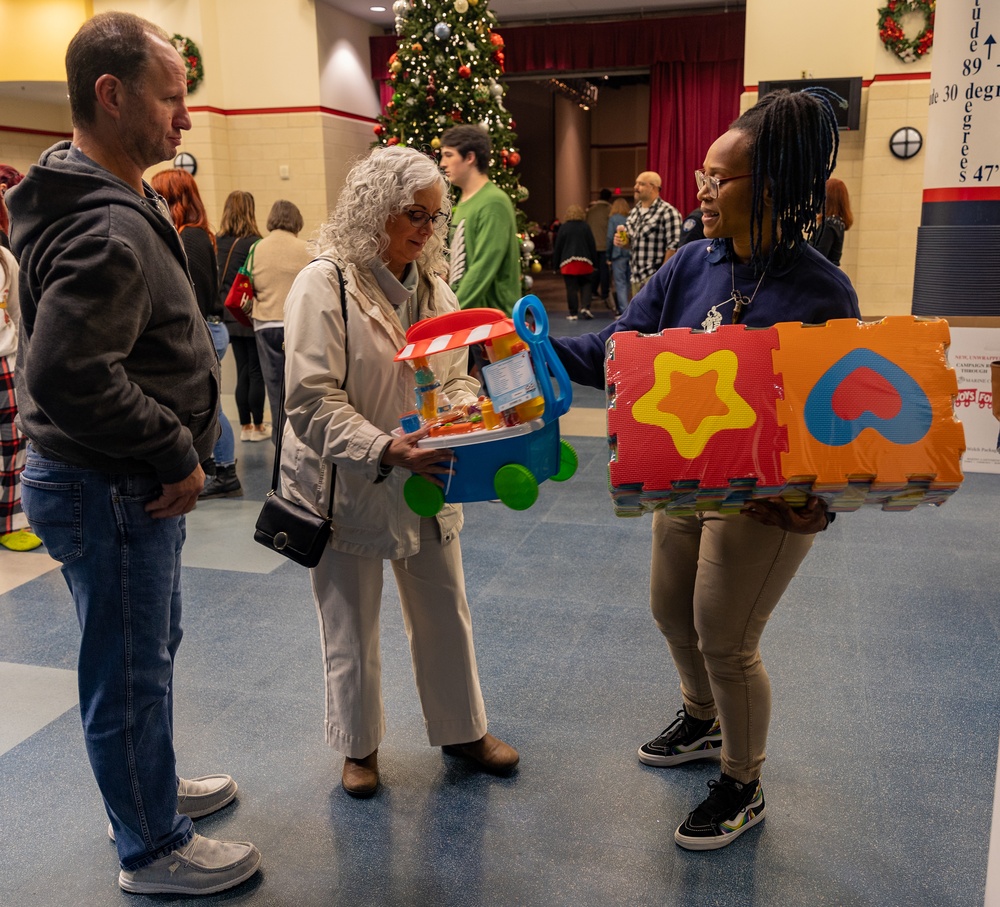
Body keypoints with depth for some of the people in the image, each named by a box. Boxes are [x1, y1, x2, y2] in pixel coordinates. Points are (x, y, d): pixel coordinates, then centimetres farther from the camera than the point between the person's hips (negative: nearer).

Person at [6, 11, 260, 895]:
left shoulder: (113, 202, 10)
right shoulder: (109, 231, -25)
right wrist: (174, 455, -23)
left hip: (132, 484, 10)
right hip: (109, 490, -10)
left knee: (151, 647, 25)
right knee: (130, 671, 7)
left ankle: (152, 782, 47)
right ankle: (154, 851, 27)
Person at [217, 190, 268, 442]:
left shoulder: (218, 241, 2)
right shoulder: (253, 243, -14)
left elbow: (216, 279, 8)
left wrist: (224, 304, 16)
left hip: (229, 316, 6)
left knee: (242, 371, 12)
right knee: (256, 372, 4)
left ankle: (245, 426, 18)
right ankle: (258, 426, 11)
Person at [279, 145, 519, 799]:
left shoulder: (433, 287, 5)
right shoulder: (325, 284, -16)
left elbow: (456, 375, 10)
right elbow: (312, 401, -22)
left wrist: (466, 412, -13)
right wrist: (386, 449, -33)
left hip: (426, 481, 6)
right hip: (348, 486, -5)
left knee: (446, 613, 17)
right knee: (352, 630, 13)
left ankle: (462, 729, 39)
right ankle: (359, 745, 36)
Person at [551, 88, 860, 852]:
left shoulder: (821, 295, -21)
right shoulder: (695, 263, -4)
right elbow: (620, 348, -5)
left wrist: (821, 497, -34)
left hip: (767, 497, -6)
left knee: (725, 640, 6)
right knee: (673, 610, 22)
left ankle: (743, 788, 33)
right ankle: (703, 721, 52)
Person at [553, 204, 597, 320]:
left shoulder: (564, 228, 0)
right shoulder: (585, 226, 2)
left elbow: (558, 246, 1)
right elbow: (592, 245, 3)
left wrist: (556, 263, 8)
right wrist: (594, 260, 10)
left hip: (568, 262, -1)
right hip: (584, 261, 1)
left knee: (571, 288, 1)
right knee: (586, 285, 13)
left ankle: (573, 313, 2)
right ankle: (585, 307, -5)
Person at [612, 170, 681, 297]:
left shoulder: (668, 212, -11)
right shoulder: (634, 212, 14)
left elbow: (673, 247, -14)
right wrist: (622, 241, 2)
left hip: (654, 278, -8)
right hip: (636, 276, 8)